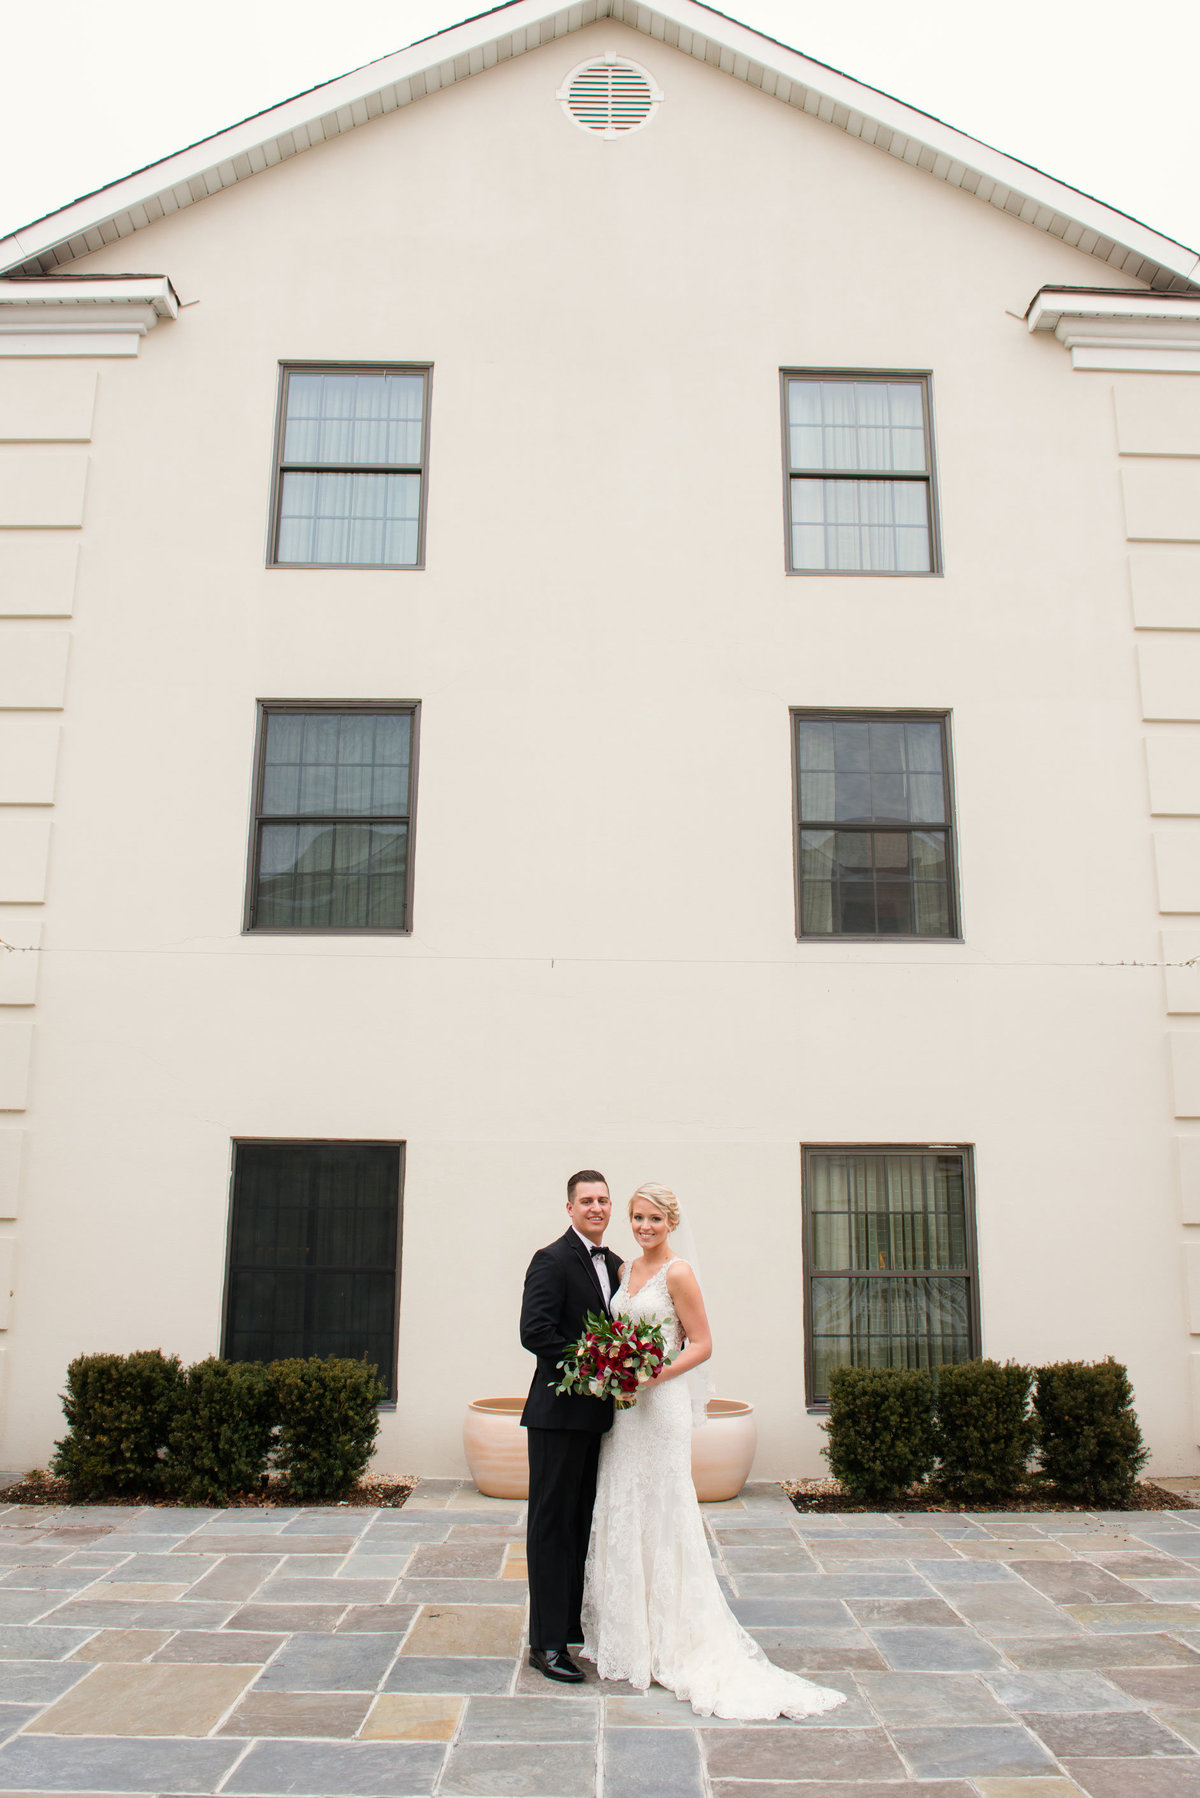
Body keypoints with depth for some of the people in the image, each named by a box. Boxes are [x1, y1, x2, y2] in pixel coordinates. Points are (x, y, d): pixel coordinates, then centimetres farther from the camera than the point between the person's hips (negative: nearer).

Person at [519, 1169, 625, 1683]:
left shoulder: (614, 1264, 13)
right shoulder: (552, 1260, -12)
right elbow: (534, 1332, -21)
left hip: (599, 1413, 8)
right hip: (560, 1413, -8)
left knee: (585, 1523, 17)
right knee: (552, 1524, 0)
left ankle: (577, 1623, 29)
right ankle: (547, 1642, 8)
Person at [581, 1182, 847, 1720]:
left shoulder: (677, 1273, -11)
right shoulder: (626, 1269, 11)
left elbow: (702, 1344, -10)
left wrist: (656, 1375, -21)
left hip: (659, 1407, -7)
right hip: (621, 1407, 8)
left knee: (658, 1519, -1)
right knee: (618, 1517, 11)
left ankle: (670, 1643, 11)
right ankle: (625, 1637, 24)